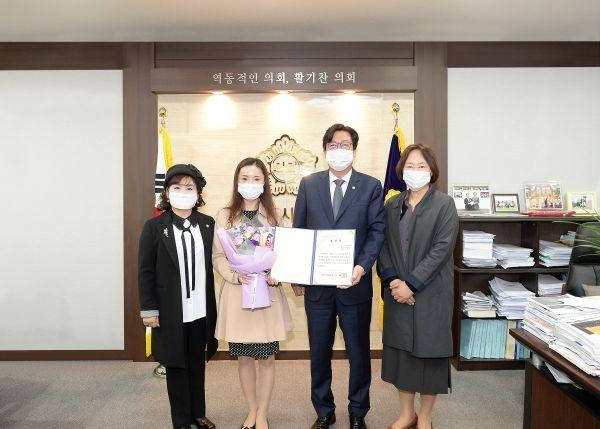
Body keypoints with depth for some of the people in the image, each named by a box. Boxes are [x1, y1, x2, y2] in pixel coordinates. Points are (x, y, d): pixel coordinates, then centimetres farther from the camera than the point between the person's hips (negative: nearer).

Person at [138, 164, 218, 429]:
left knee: (197, 364, 17)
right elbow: (145, 271, -4)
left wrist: (213, 305, 4)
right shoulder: (154, 227, -5)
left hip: (201, 311, 3)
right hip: (171, 313, -2)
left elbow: (212, 265, 4)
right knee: (176, 366, 10)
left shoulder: (208, 224, 2)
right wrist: (148, 309, -7)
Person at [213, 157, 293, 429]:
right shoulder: (225, 215, -1)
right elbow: (218, 257, -1)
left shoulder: (273, 216, 2)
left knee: (267, 357, 7)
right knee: (244, 357, 12)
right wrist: (237, 276, -17)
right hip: (236, 294, 0)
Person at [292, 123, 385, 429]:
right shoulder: (308, 184, 5)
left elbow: (377, 231, -3)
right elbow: (297, 231, 5)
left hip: (355, 282, -1)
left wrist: (362, 267, -18)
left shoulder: (371, 186, 1)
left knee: (359, 350, 13)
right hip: (316, 284, 2)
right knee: (319, 352, 14)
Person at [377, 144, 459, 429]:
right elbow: (383, 246, 5)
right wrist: (391, 280, -10)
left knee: (429, 352, 6)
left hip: (430, 292, -4)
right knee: (400, 351, 11)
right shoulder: (393, 205, 8)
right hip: (397, 291, 4)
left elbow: (441, 250, -13)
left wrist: (411, 284, -16)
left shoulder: (444, 205, -5)